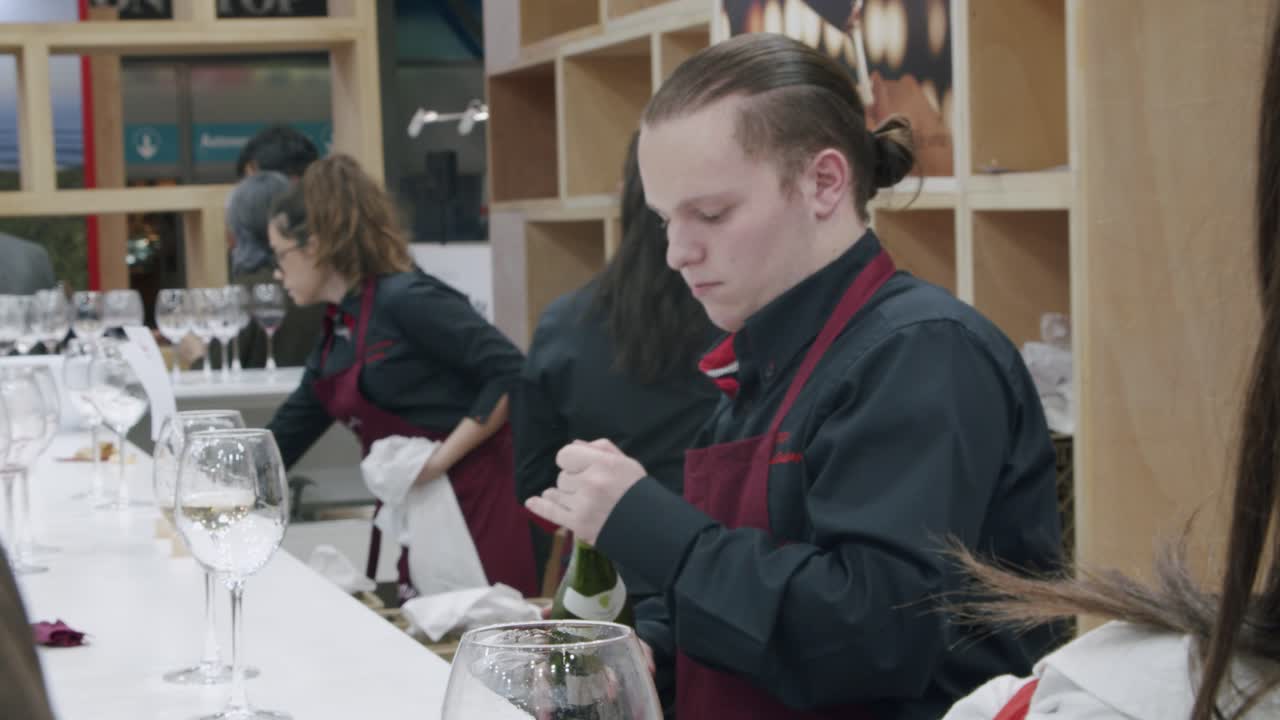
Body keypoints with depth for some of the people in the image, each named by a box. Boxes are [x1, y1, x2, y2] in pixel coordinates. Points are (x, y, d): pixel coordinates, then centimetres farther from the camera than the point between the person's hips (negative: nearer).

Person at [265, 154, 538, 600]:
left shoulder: (404, 300, -14)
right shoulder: (337, 327, 13)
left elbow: (513, 375, -18)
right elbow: (290, 430, 22)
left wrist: (441, 459, -20)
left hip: (477, 502, -8)